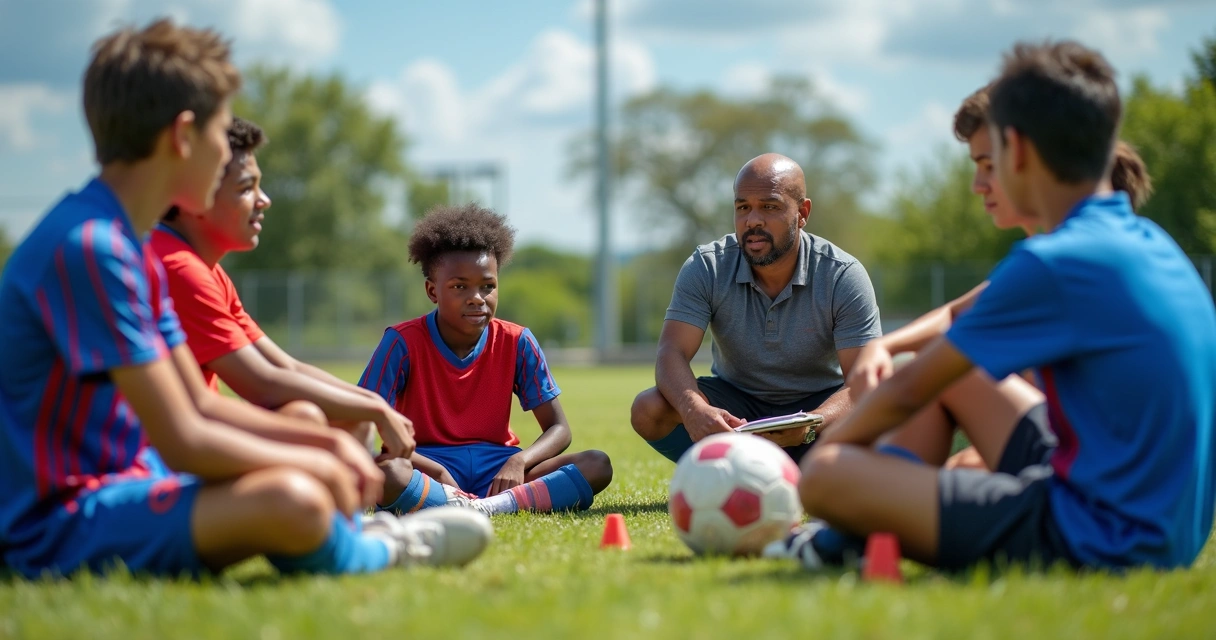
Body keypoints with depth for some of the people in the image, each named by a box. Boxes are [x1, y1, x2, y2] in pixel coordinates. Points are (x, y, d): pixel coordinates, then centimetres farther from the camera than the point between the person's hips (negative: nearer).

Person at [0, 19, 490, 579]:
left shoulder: (128, 248, 13)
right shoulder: (88, 247, -21)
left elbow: (201, 405, 16)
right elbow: (183, 442, -22)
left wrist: (327, 444, 3)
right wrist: (318, 464, -9)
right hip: (61, 526, -11)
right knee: (291, 499, -29)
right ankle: (379, 552, 1)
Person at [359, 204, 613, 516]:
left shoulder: (516, 343, 1)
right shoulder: (403, 342, -7)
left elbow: (559, 429, 2)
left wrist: (519, 461, -21)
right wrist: (437, 472, -25)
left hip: (496, 469, 3)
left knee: (597, 465, -20)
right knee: (383, 470, -39)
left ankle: (490, 506, -36)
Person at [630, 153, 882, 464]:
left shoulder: (843, 276, -19)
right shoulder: (706, 268, -14)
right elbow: (672, 353, -24)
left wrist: (811, 425, -47)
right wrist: (693, 409, -49)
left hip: (817, 402, -1)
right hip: (735, 408, 1)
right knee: (649, 409, -25)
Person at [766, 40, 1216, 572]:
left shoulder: (1052, 264, -18)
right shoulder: (1148, 242, 10)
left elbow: (908, 392, -7)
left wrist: (827, 448, 10)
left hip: (1098, 542, -10)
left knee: (824, 475, -17)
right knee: (947, 361, 24)